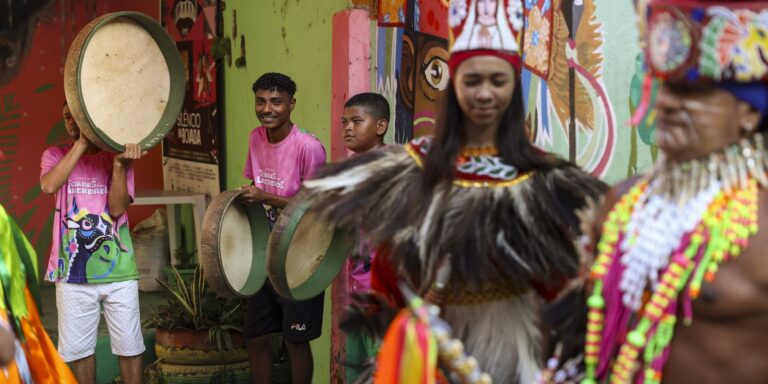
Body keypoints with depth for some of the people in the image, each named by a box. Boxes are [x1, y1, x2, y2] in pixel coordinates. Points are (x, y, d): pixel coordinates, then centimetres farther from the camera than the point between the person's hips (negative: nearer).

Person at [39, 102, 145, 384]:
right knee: (78, 348, 8)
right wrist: (82, 143, -18)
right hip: (73, 273, 1)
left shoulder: (118, 157, 3)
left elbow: (117, 208, -9)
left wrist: (119, 164, -21)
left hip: (118, 269, -1)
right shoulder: (55, 155, 5)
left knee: (129, 345, 4)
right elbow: (49, 185, -17)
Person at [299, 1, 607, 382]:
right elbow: (388, 266, 2)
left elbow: (557, 277, 0)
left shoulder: (540, 176, -5)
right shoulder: (414, 167, -3)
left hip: (514, 339, 0)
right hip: (437, 340, 0)